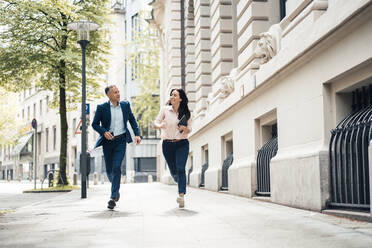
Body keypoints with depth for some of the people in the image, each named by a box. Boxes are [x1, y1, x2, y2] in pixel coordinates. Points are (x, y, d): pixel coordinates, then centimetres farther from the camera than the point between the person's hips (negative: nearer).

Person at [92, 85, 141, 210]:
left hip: (121, 140, 0)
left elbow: (132, 120, 14)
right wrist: (104, 132, -17)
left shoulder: (125, 105, 5)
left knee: (116, 167, -15)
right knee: (109, 170, 9)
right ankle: (116, 189, 39)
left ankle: (113, 197, -11)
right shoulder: (102, 108, -2)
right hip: (108, 140, 1)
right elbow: (95, 124, 1)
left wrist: (137, 134, 3)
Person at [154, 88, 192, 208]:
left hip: (182, 144, -1)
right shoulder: (165, 109, 2)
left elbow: (189, 129, 8)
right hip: (167, 144, 1)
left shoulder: (186, 113, 4)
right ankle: (181, 185, 40)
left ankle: (181, 196, -23)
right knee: (173, 171, 8)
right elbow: (155, 123, -1)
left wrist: (184, 128, -15)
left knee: (180, 168, -17)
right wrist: (160, 125, -24)